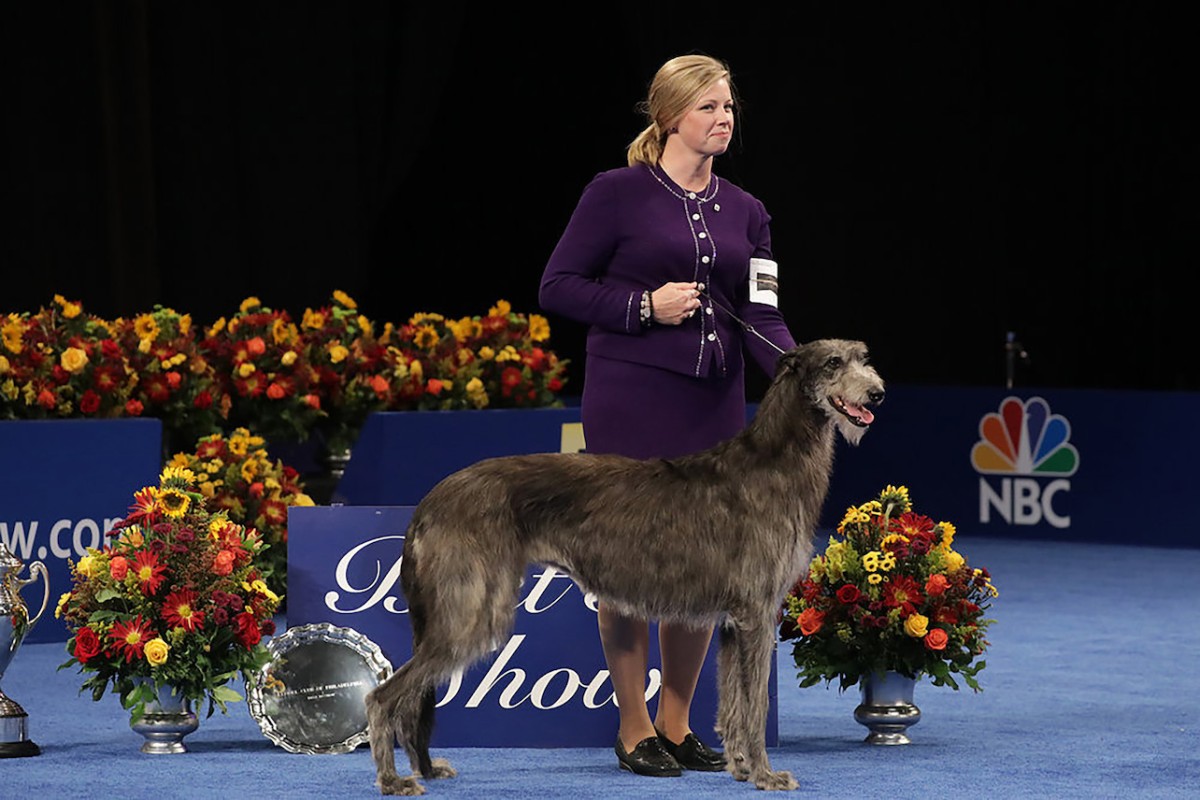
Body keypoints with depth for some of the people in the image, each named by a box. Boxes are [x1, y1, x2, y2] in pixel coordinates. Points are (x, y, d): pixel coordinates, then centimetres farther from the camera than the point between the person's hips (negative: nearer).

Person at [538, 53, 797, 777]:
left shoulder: (745, 212, 11)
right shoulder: (618, 194, -4)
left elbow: (761, 317, 2)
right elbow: (558, 288, -3)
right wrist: (644, 305, -15)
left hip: (715, 405, 5)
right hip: (631, 399, -5)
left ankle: (678, 723, 18)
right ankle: (634, 729, 7)